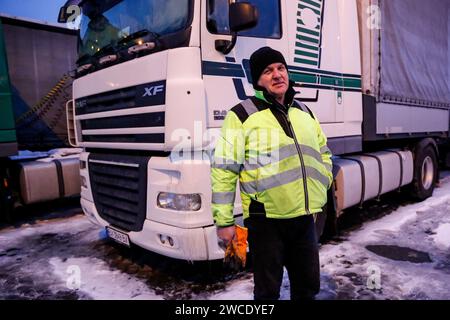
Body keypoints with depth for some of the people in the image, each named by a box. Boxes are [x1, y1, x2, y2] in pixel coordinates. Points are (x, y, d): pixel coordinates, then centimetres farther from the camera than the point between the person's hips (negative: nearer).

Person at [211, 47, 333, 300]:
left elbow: (324, 154, 25)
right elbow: (223, 171, -10)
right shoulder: (242, 115, -7)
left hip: (305, 217, 6)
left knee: (308, 285, 21)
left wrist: (320, 190, 14)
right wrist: (224, 221, -11)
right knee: (268, 289, 11)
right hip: (267, 219, -5)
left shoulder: (305, 113, 13)